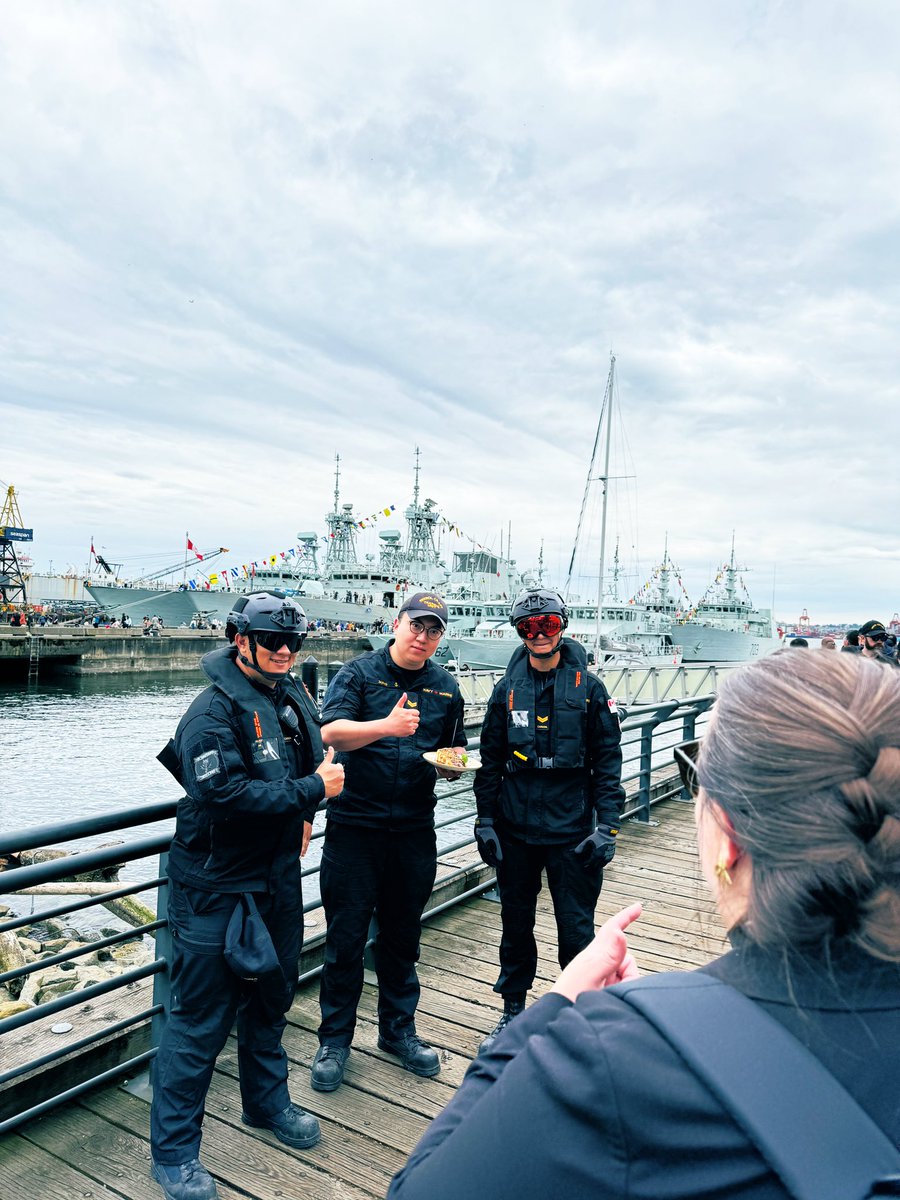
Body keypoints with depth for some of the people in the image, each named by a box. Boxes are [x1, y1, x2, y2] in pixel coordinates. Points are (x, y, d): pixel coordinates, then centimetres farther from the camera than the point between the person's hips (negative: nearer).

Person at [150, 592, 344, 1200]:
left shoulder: (294, 696, 4)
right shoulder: (215, 711, -20)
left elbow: (318, 754, 20)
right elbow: (225, 796, -28)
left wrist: (305, 814, 6)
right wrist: (313, 791, -23)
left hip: (278, 876, 8)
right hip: (217, 886, -8)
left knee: (272, 995, 23)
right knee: (201, 1018, 3)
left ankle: (267, 1100, 45)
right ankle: (174, 1151, 23)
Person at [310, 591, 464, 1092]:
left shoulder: (446, 687, 8)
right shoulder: (359, 672, -4)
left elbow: (454, 751, 18)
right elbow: (332, 731, -17)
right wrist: (386, 726, -32)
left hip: (414, 829, 3)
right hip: (355, 825, -3)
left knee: (403, 935, 16)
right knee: (346, 938, 5)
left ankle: (399, 1030, 35)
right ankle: (335, 1041, 24)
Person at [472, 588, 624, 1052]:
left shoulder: (587, 688, -2)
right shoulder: (508, 689, 3)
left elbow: (608, 761, -2)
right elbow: (490, 760, 7)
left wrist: (606, 825, -7)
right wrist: (485, 821, 3)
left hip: (572, 831, -2)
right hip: (515, 830, 3)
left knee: (576, 928, 5)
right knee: (515, 924, 15)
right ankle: (512, 1010, 34)